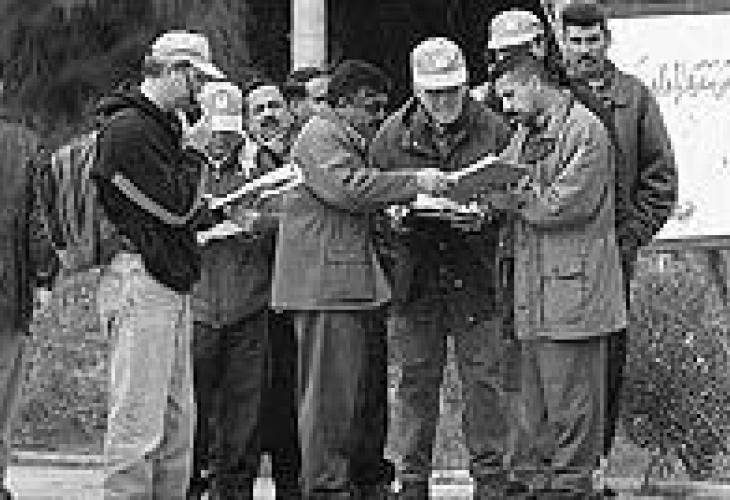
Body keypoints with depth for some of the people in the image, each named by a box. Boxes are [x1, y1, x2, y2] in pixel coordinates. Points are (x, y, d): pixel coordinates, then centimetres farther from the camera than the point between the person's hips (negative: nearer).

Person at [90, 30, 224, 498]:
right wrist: (195, 153, -3)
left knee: (178, 420, 10)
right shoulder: (128, 129, -12)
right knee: (139, 421, -10)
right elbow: (176, 208, -15)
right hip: (140, 280, -10)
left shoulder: (166, 126, 19)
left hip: (172, 282, 10)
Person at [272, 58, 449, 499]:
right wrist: (415, 183, -18)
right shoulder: (320, 137, -8)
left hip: (357, 279, 10)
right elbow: (349, 189, -22)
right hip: (325, 279, -10)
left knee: (350, 391, 10)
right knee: (330, 390, -9)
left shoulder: (355, 142, 26)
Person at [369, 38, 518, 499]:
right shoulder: (393, 136, 4)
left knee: (484, 379, -2)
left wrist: (482, 217, -15)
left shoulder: (494, 130, 0)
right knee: (417, 380, 7)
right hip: (416, 277, 2)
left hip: (476, 273, -2)